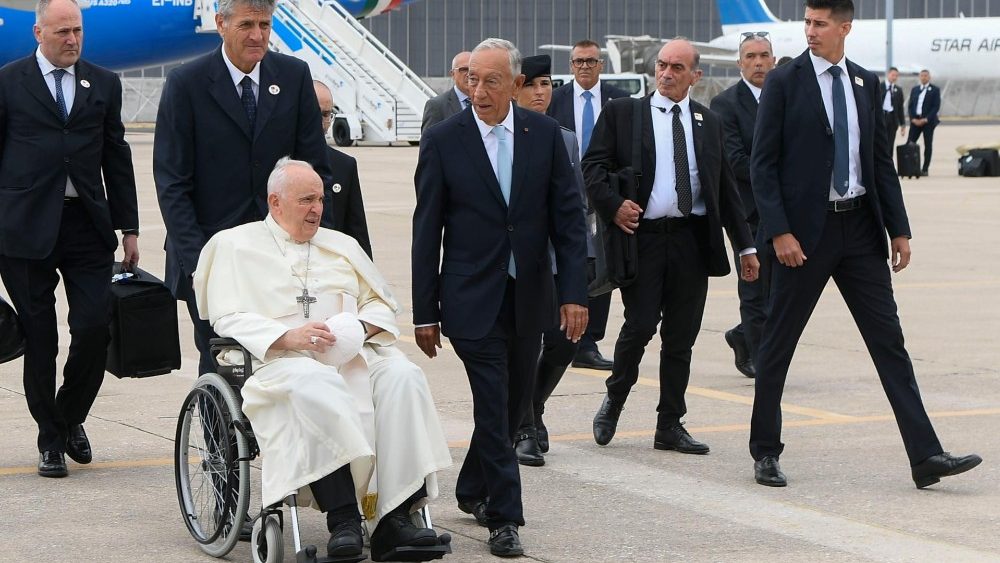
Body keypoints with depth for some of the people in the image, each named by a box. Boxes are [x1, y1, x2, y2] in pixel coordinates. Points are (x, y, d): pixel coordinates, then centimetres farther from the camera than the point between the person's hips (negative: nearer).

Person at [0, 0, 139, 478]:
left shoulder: (103, 84, 11)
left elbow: (116, 158, 13)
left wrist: (127, 227, 10)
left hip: (88, 224, 2)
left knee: (95, 328, -6)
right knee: (39, 338, 3)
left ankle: (70, 418, 19)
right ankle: (51, 438, 15)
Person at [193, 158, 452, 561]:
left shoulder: (342, 246, 28)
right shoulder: (235, 245, 13)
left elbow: (383, 304, 23)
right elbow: (228, 319, 0)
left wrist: (360, 328, -1)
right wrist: (289, 336, -16)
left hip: (354, 355, 5)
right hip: (281, 361, -4)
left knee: (403, 376, -28)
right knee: (314, 385, -40)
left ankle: (395, 520, -34)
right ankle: (343, 520, -43)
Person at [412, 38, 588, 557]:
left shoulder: (545, 135, 1)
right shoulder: (443, 141, -5)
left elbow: (567, 218, 3)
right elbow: (426, 232, -3)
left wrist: (574, 292, -4)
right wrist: (424, 313, -4)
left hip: (529, 298, 3)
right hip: (473, 300, -3)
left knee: (513, 403, 13)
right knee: (493, 407, -7)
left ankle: (472, 491, 33)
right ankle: (504, 518, 0)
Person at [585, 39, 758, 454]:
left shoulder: (709, 123, 14)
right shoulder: (622, 113, 4)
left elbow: (725, 188, 16)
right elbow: (593, 166, 1)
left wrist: (745, 246, 12)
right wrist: (612, 205, -16)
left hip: (693, 241, 3)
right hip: (642, 236, -3)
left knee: (681, 338, 5)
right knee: (640, 326, -10)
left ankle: (670, 426, 13)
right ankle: (613, 400, 16)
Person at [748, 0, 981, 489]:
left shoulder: (866, 84, 10)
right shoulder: (784, 82, -4)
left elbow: (881, 161, 14)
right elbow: (762, 164, -7)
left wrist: (899, 228, 7)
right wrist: (779, 232, -15)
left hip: (860, 228, 4)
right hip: (805, 231, -4)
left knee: (889, 343, 1)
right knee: (777, 344, 4)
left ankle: (925, 457, -1)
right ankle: (766, 453, 18)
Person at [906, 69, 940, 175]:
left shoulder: (934, 90, 2)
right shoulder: (914, 89, 14)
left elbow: (936, 107, -6)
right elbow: (910, 106, 12)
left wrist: (926, 119, -13)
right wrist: (913, 118, -5)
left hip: (928, 121, -3)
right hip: (915, 120, 3)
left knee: (928, 145, -1)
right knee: (909, 144, -5)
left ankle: (925, 170, 2)